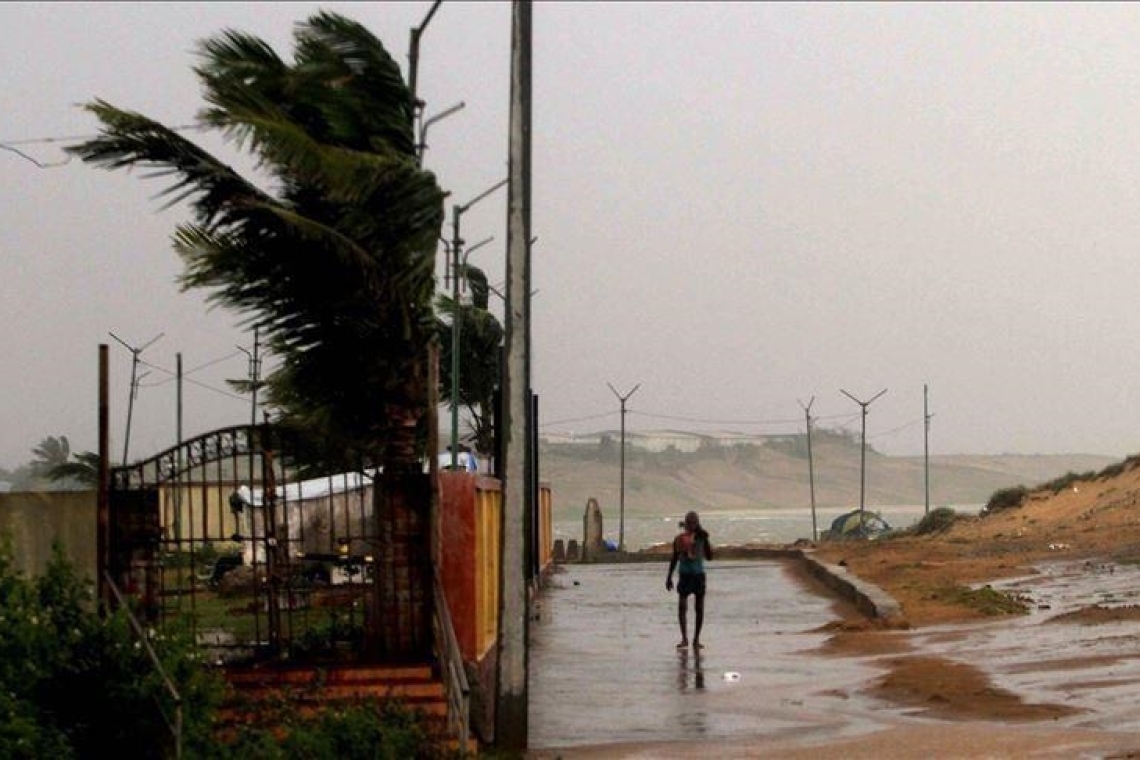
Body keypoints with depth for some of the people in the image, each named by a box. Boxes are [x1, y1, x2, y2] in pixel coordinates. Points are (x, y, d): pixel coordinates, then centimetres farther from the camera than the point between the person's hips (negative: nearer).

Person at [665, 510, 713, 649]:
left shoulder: (701, 538, 1)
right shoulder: (680, 538, 3)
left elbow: (709, 556, -7)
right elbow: (675, 559, 11)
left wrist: (705, 540, -15)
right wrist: (669, 577, 10)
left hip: (699, 575, 0)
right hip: (684, 574, 0)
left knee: (699, 608, 3)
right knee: (682, 606, -13)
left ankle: (696, 639, 11)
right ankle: (684, 638, -12)